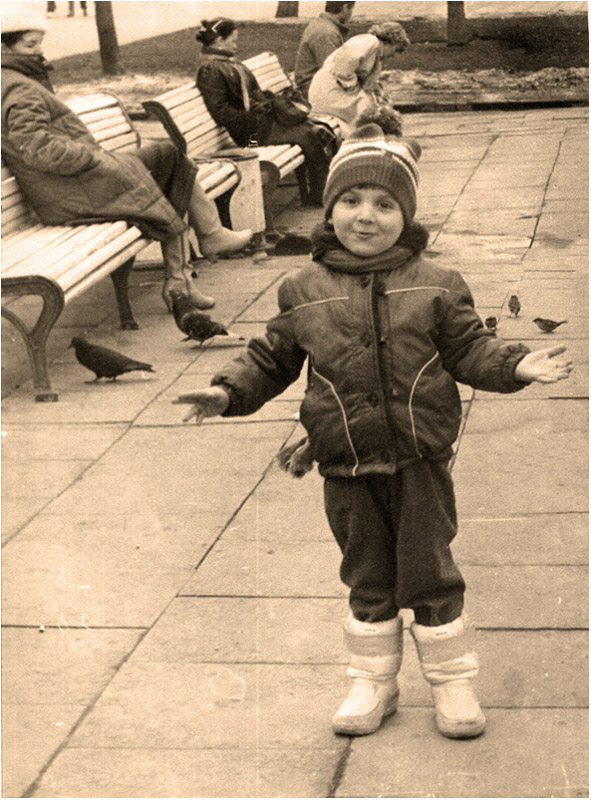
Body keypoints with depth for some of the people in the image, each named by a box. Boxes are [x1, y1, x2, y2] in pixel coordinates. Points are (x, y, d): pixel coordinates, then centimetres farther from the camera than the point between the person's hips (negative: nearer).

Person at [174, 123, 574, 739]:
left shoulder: (433, 285, -3)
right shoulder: (304, 291, -1)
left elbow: (469, 349, 0)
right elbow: (271, 359, 8)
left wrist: (518, 365, -15)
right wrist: (228, 392, -4)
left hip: (419, 463, -1)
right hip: (347, 470, 1)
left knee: (431, 576, 8)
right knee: (367, 579, 15)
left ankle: (451, 682, 25)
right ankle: (373, 681, 31)